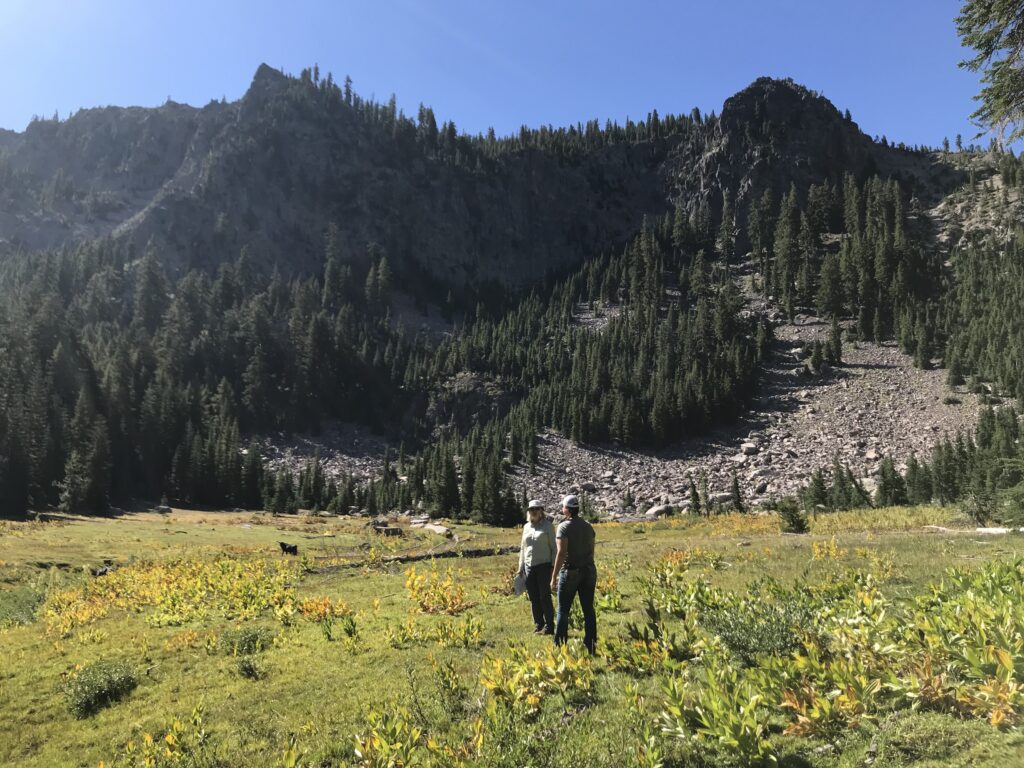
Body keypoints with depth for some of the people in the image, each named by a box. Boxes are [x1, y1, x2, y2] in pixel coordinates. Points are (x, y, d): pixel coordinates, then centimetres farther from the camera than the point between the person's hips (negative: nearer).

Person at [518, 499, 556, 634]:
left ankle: (549, 626, 5)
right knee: (533, 598, 7)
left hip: (544, 565, -5)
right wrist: (521, 567, 15)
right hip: (529, 566, 5)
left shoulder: (548, 525, -2)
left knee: (545, 597, -4)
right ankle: (538, 625, 16)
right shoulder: (526, 527, 13)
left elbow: (553, 547, -3)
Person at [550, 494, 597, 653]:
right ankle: (591, 644, 11)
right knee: (588, 609, 9)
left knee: (563, 611, 5)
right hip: (589, 571, 5)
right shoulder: (588, 526, 7)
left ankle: (559, 645, 5)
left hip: (570, 572, -5)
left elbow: (561, 553, -18)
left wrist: (554, 577, -15)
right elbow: (591, 550, 11)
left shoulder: (564, 527, -12)